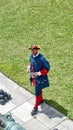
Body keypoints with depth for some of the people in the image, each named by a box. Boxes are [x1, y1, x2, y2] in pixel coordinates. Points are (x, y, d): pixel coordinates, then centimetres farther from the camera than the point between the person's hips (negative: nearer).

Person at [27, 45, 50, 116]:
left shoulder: (41, 59, -28)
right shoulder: (31, 56, -6)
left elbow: (47, 68, -19)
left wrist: (39, 73, -24)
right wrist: (29, 67, -4)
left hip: (40, 78, -7)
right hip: (33, 77, 7)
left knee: (37, 92, 1)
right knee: (38, 89, 26)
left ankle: (35, 107, 14)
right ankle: (41, 100, 49)